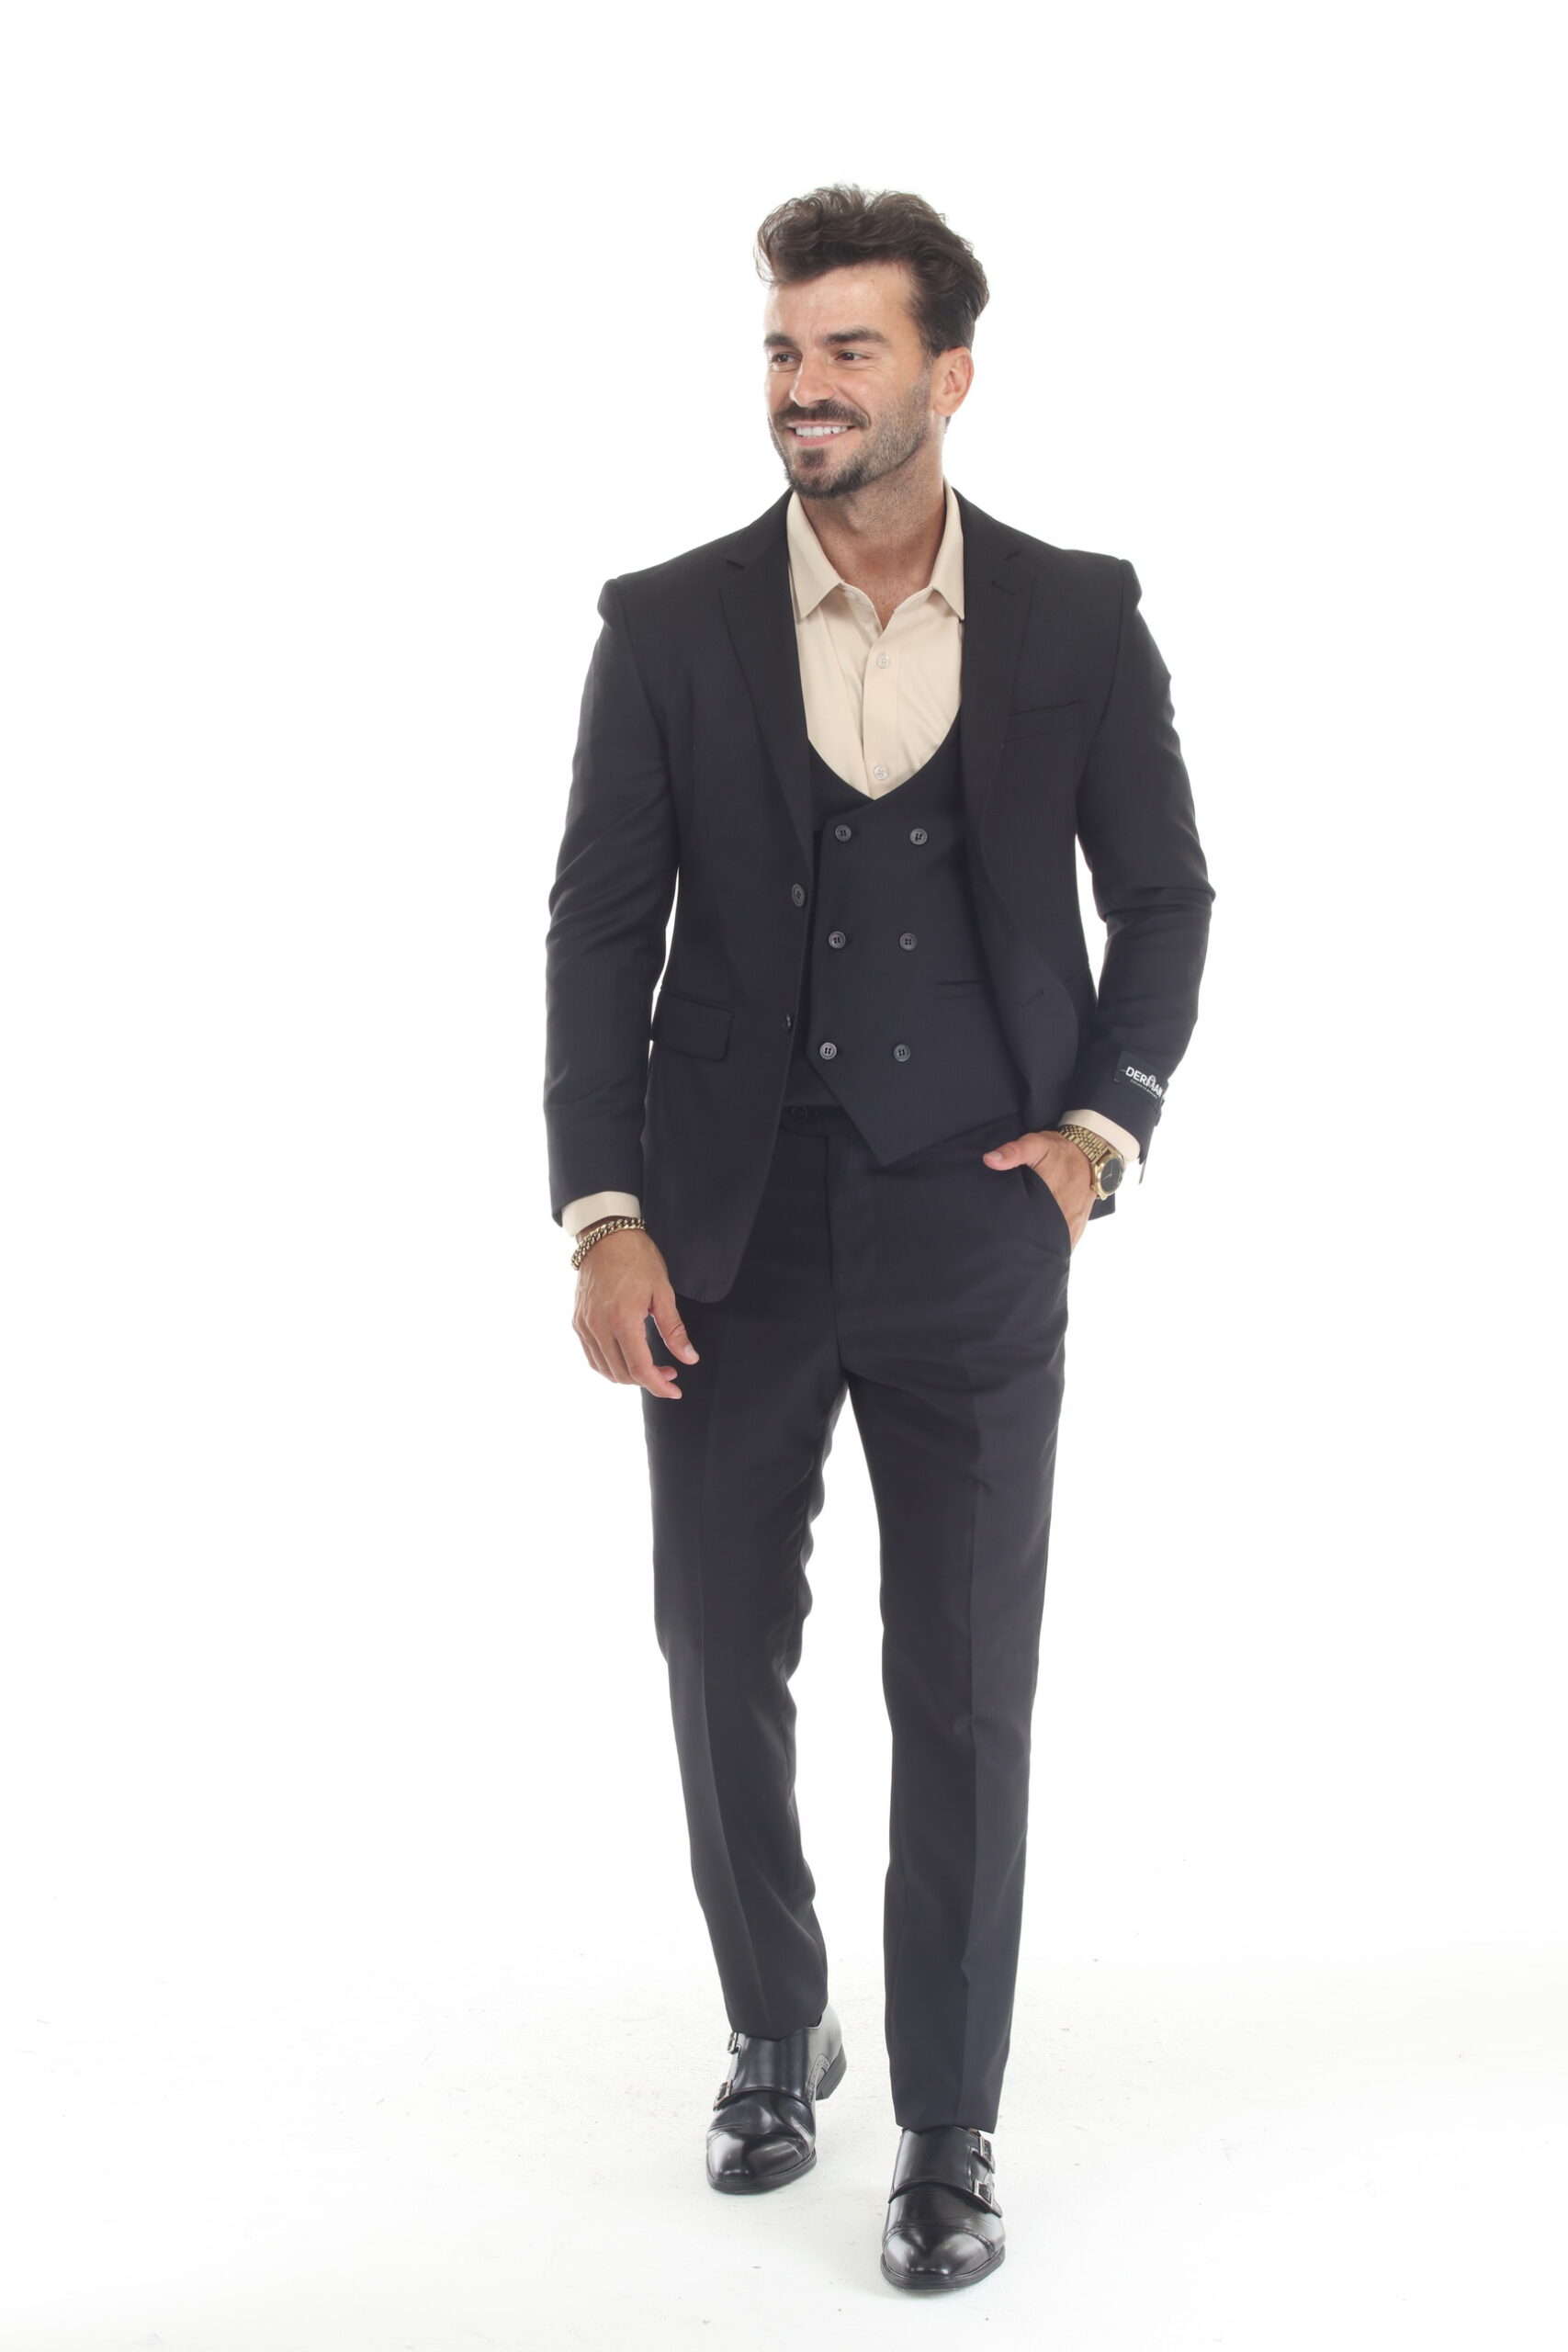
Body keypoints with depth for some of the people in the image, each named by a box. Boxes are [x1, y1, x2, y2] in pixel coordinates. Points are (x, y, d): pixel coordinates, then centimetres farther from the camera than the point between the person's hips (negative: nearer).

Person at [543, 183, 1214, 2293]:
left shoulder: (1079, 618, 0)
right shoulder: (668, 625, -1)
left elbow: (1163, 895, 9)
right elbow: (601, 925, 0)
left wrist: (1105, 1120, -4)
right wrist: (601, 1213, -9)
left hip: (974, 1242, -1)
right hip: (729, 1241, 1)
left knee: (966, 1698, 3)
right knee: (723, 1669, 11)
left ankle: (950, 2127, 19)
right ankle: (776, 2032, 35)